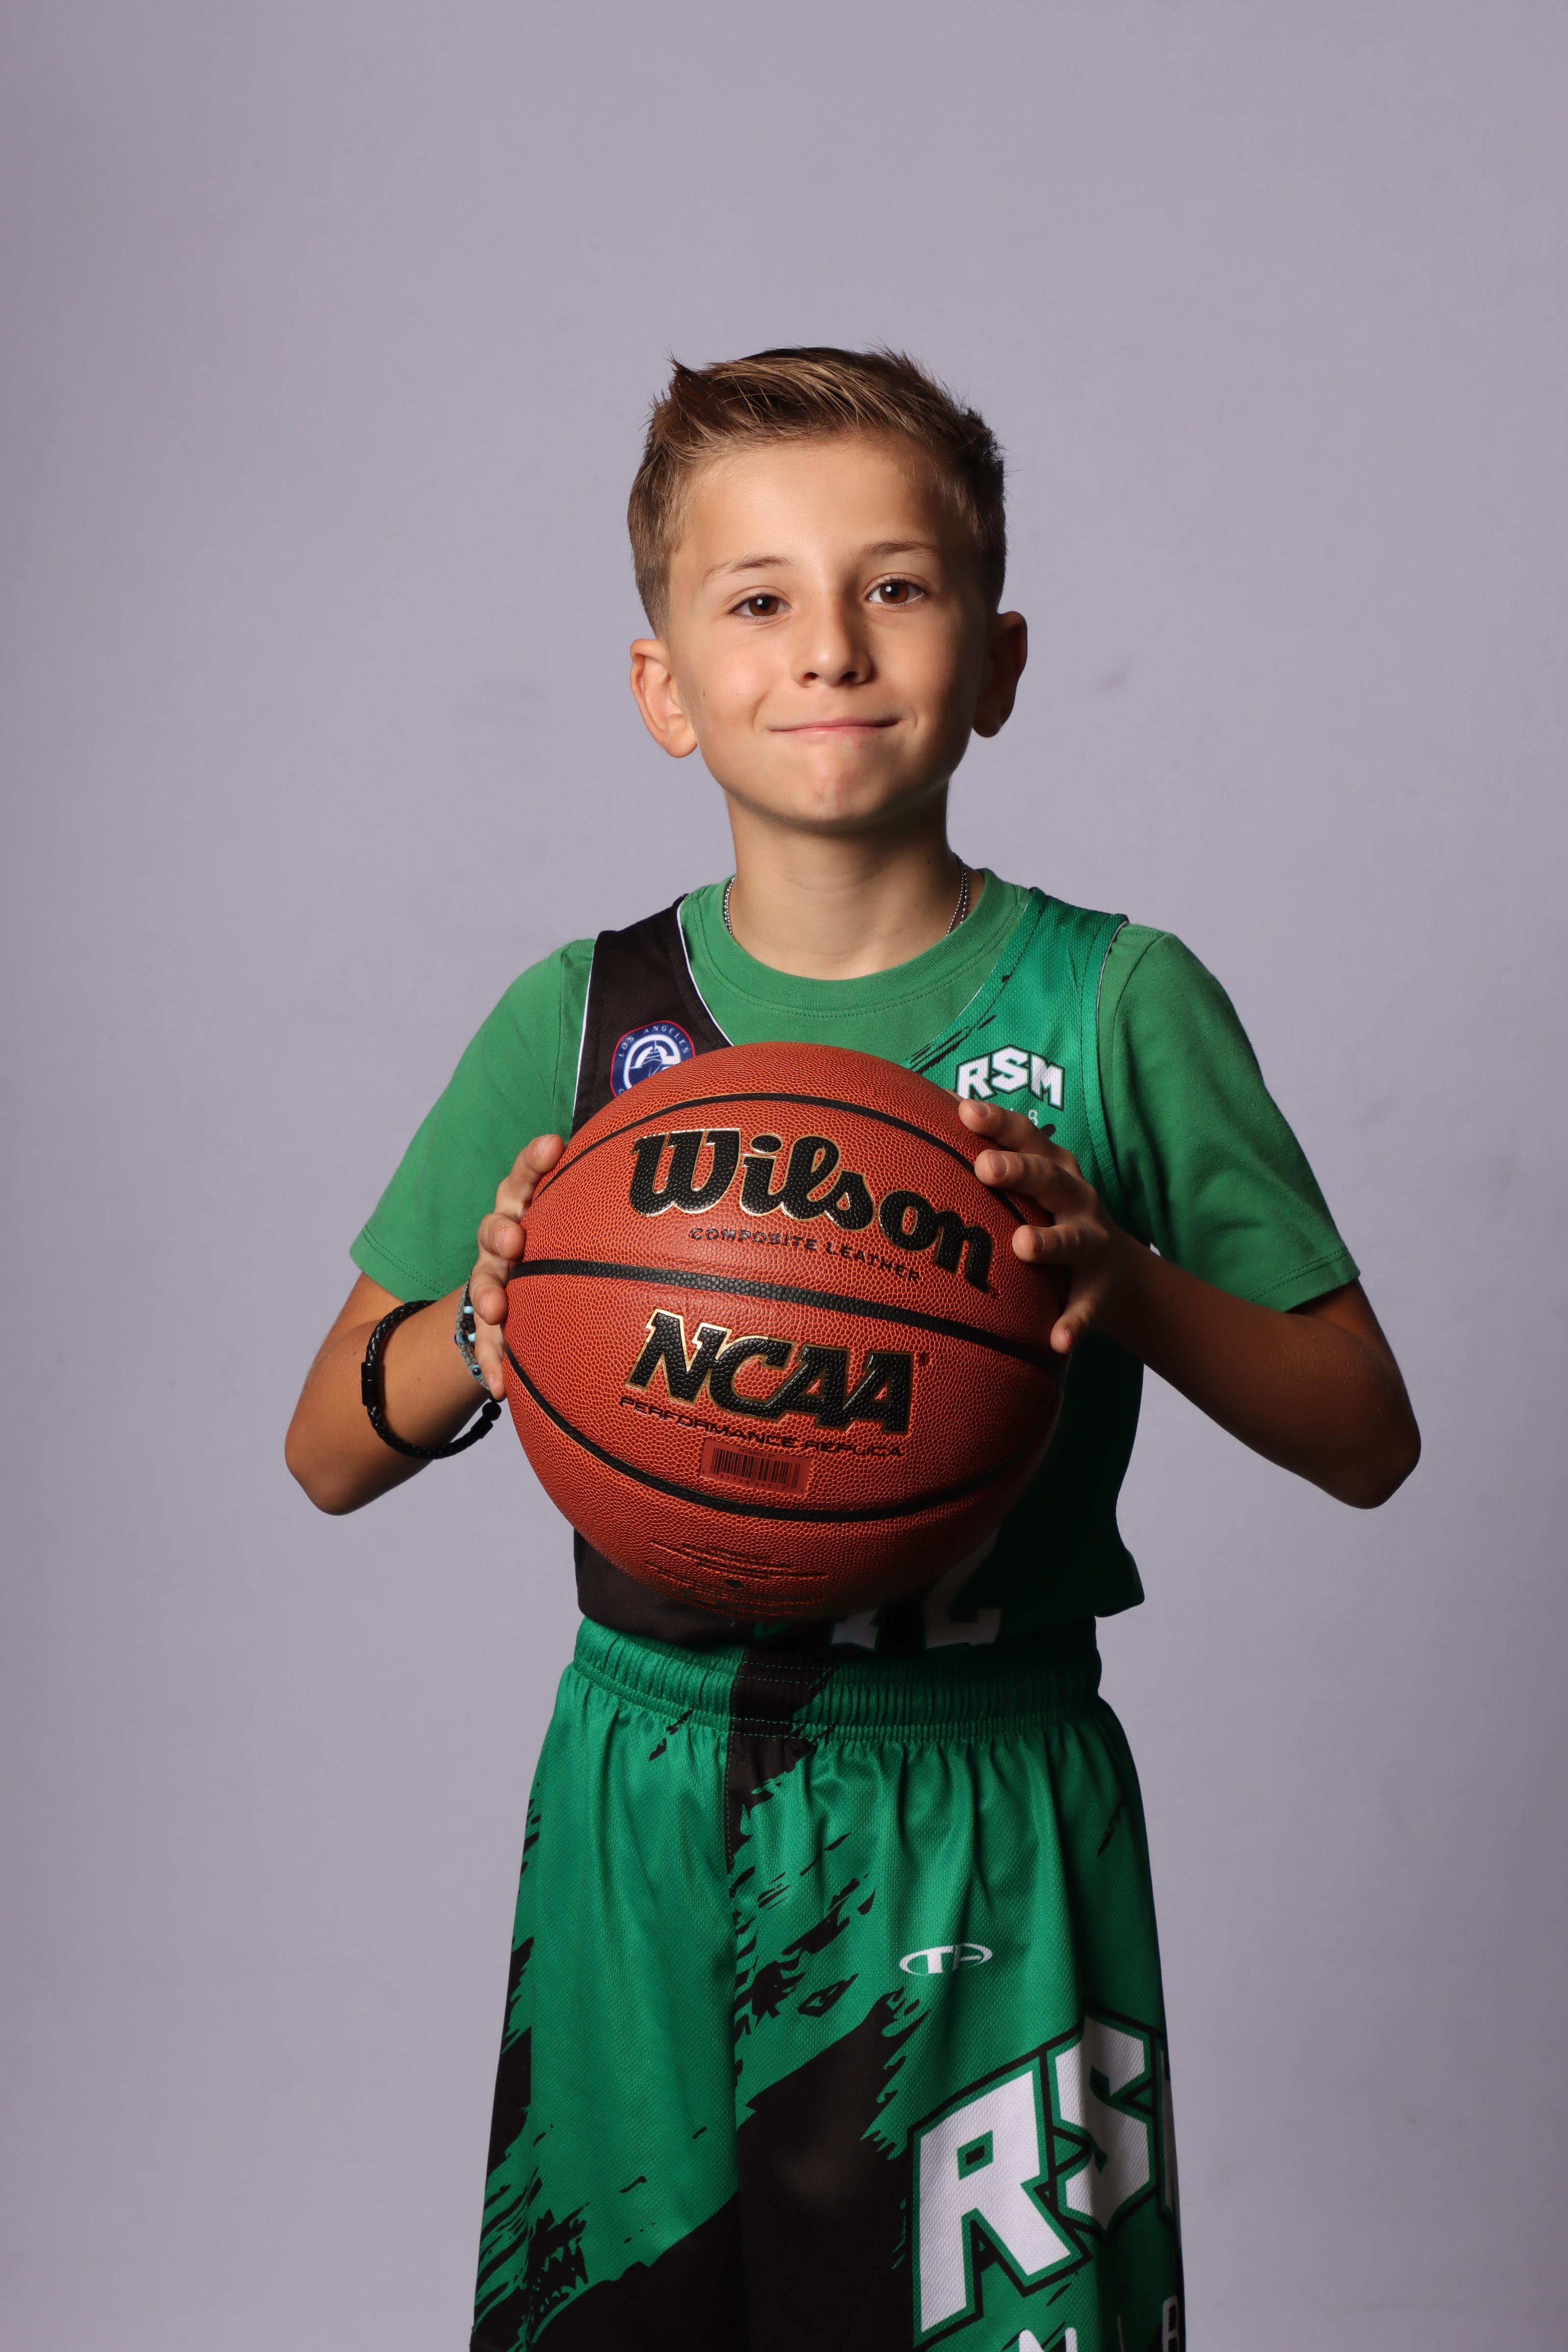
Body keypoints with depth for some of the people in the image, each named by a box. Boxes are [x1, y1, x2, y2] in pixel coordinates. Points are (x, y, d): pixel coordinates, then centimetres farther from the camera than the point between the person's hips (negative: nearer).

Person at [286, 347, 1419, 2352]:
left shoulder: (1120, 1003, -5)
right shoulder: (577, 1020, -1)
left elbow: (1366, 1439, -1)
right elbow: (331, 1456, 5)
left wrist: (1124, 1281, -18)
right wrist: (488, 1324, -16)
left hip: (985, 1823, -1)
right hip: (650, 1800, 2)